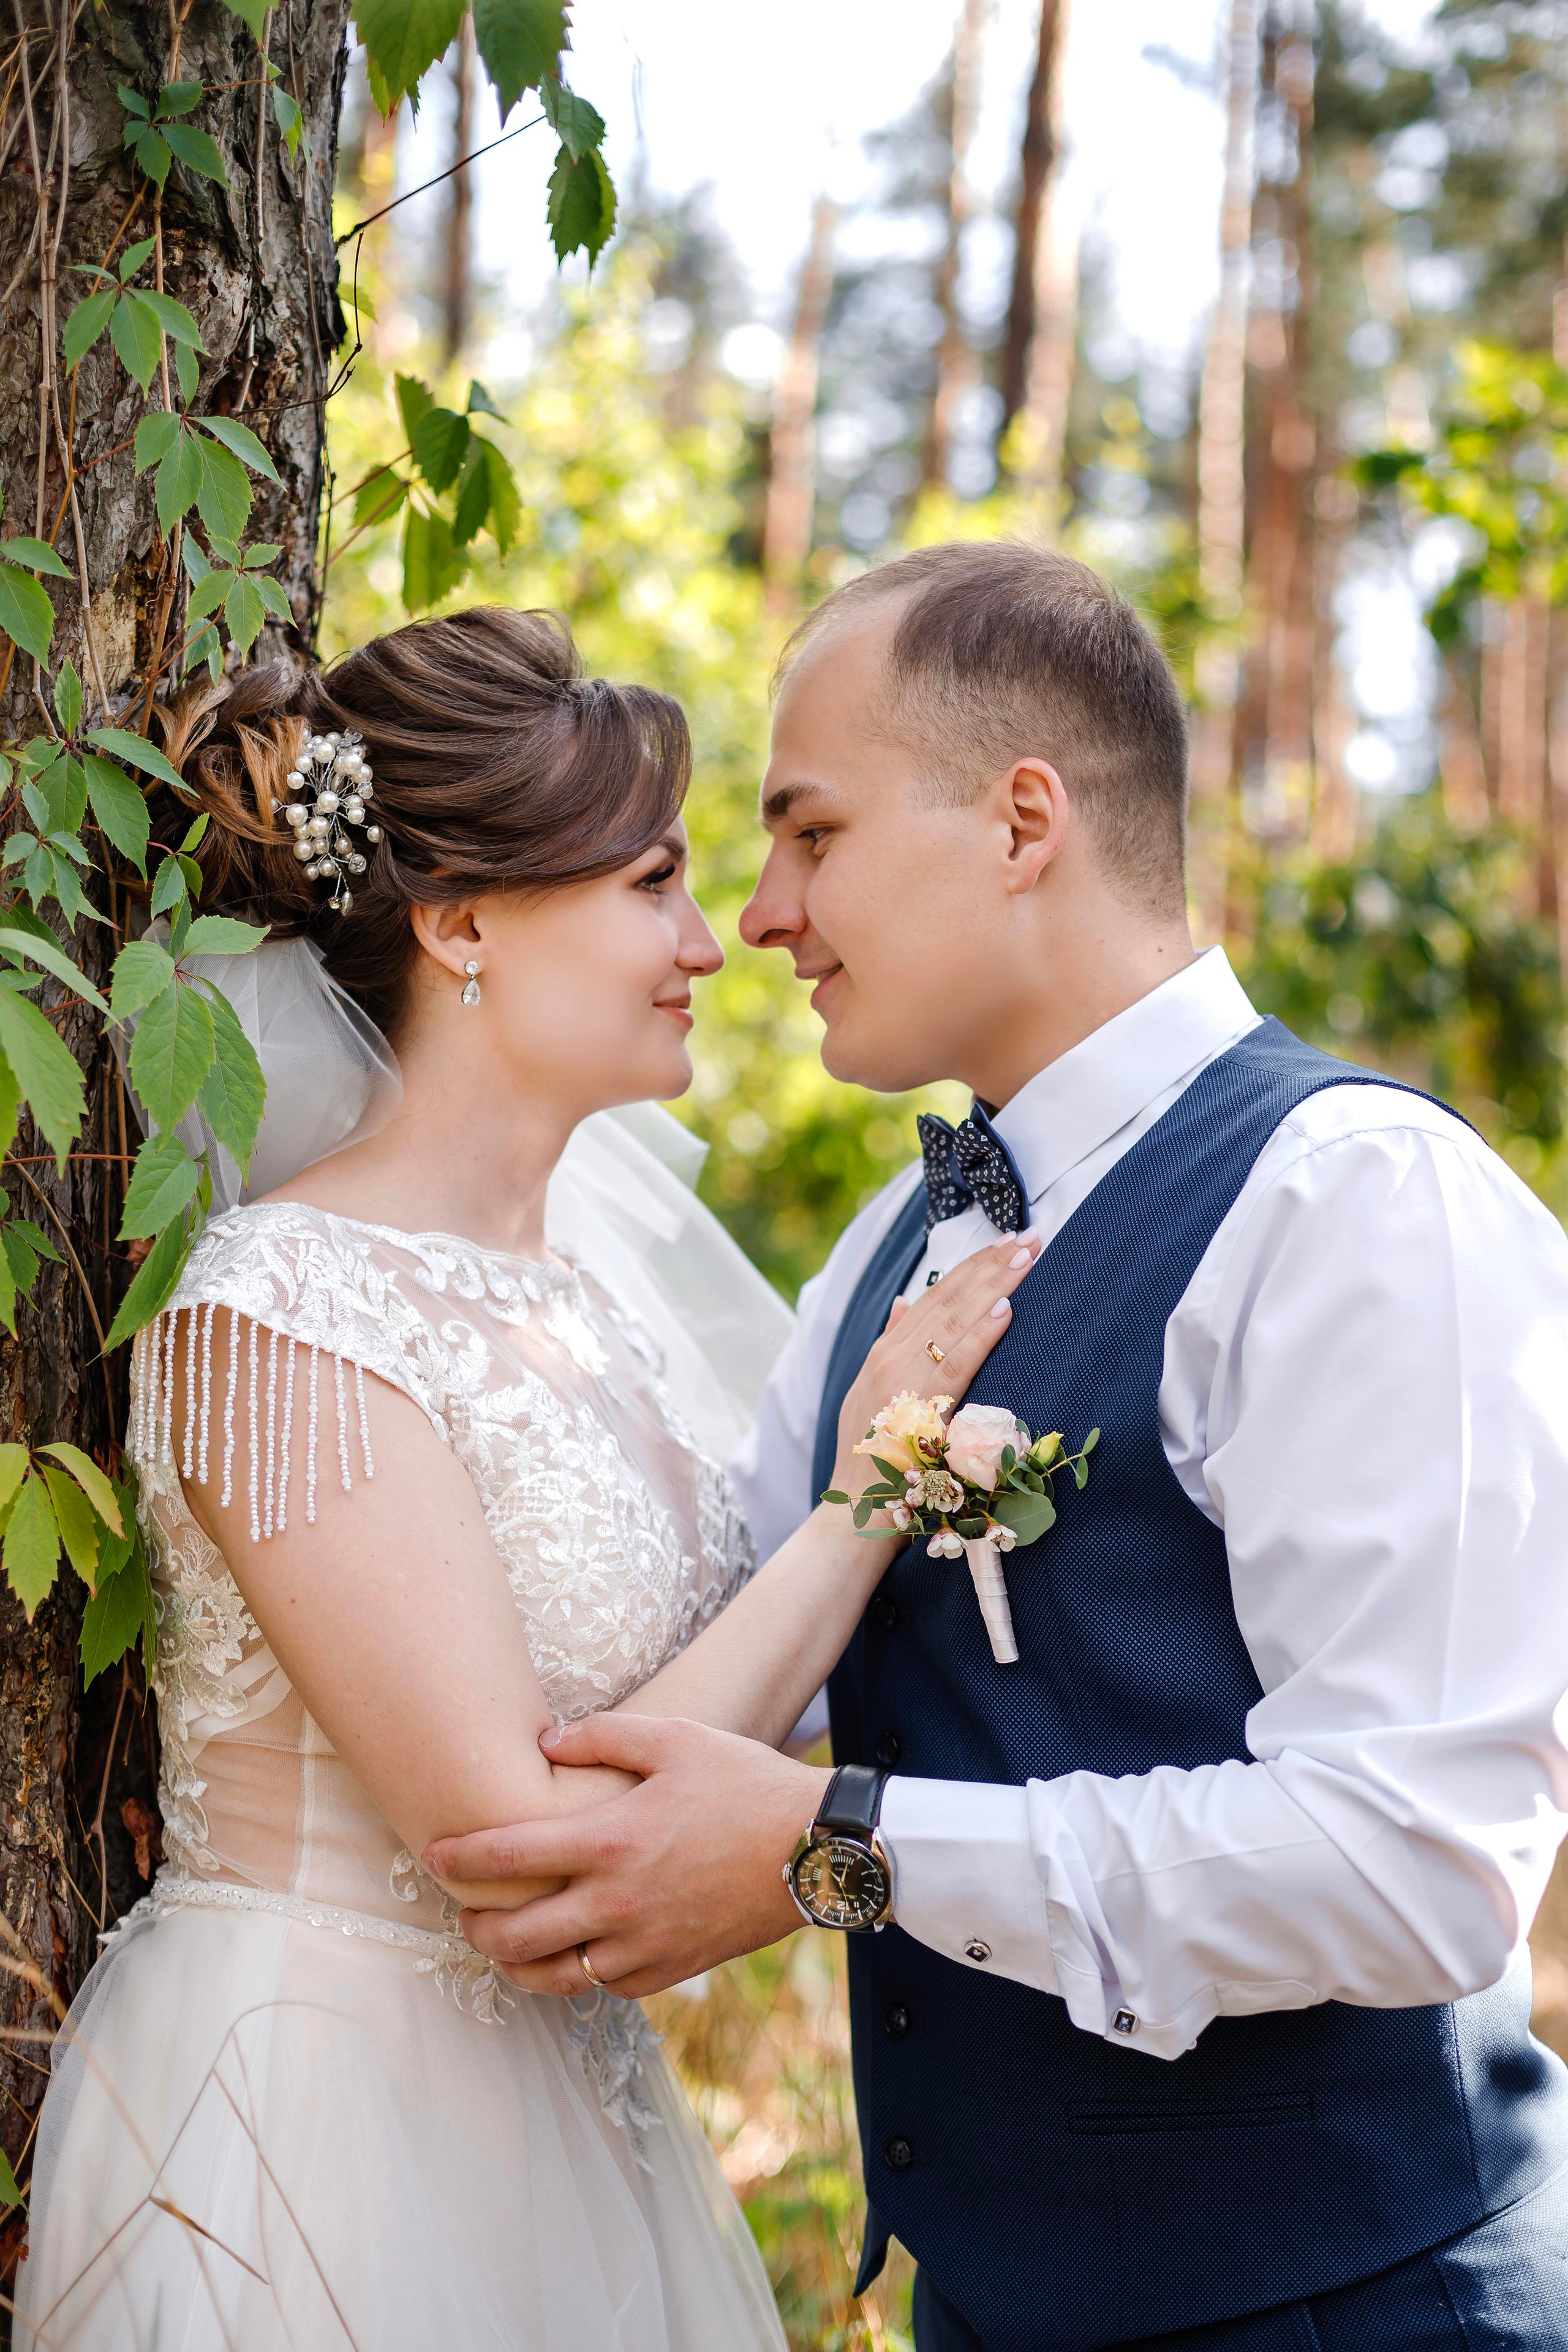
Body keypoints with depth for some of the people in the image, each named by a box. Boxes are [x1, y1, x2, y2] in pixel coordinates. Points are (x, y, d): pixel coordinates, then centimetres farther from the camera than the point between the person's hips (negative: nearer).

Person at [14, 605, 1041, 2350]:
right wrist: (868, 1499, -17)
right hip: (313, 2141, -8)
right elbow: (534, 1859, -23)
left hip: (552, 2113, 8)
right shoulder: (280, 1309, -20)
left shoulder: (579, 1283, 5)